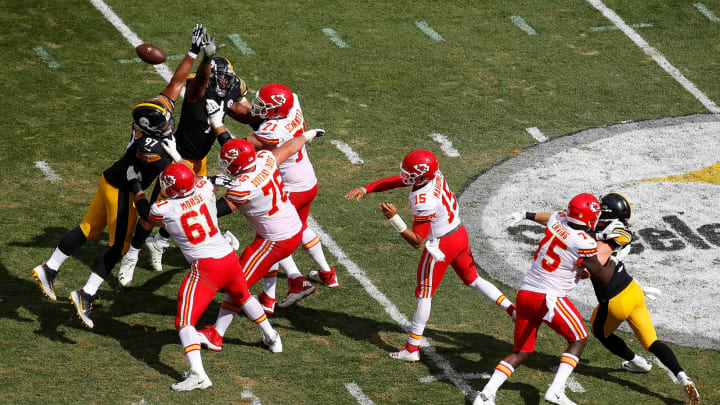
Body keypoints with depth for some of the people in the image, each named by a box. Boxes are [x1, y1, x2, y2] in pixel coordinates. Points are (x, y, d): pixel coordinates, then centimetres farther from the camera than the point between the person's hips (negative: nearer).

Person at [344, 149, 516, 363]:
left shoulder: (423, 202, -32)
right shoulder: (433, 174, -8)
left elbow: (417, 241, -24)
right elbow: (394, 181, 3)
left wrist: (394, 218, -31)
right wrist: (364, 189, -4)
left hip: (441, 245, -8)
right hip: (460, 234, 8)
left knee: (424, 294, 5)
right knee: (473, 279, 24)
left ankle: (412, 349, 13)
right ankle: (512, 309, 16)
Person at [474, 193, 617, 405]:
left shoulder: (557, 220, 2)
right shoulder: (584, 243, -14)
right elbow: (603, 276, -2)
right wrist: (614, 258, 13)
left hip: (525, 293, 7)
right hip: (549, 298, -7)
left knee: (520, 352, 16)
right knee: (578, 340, 14)